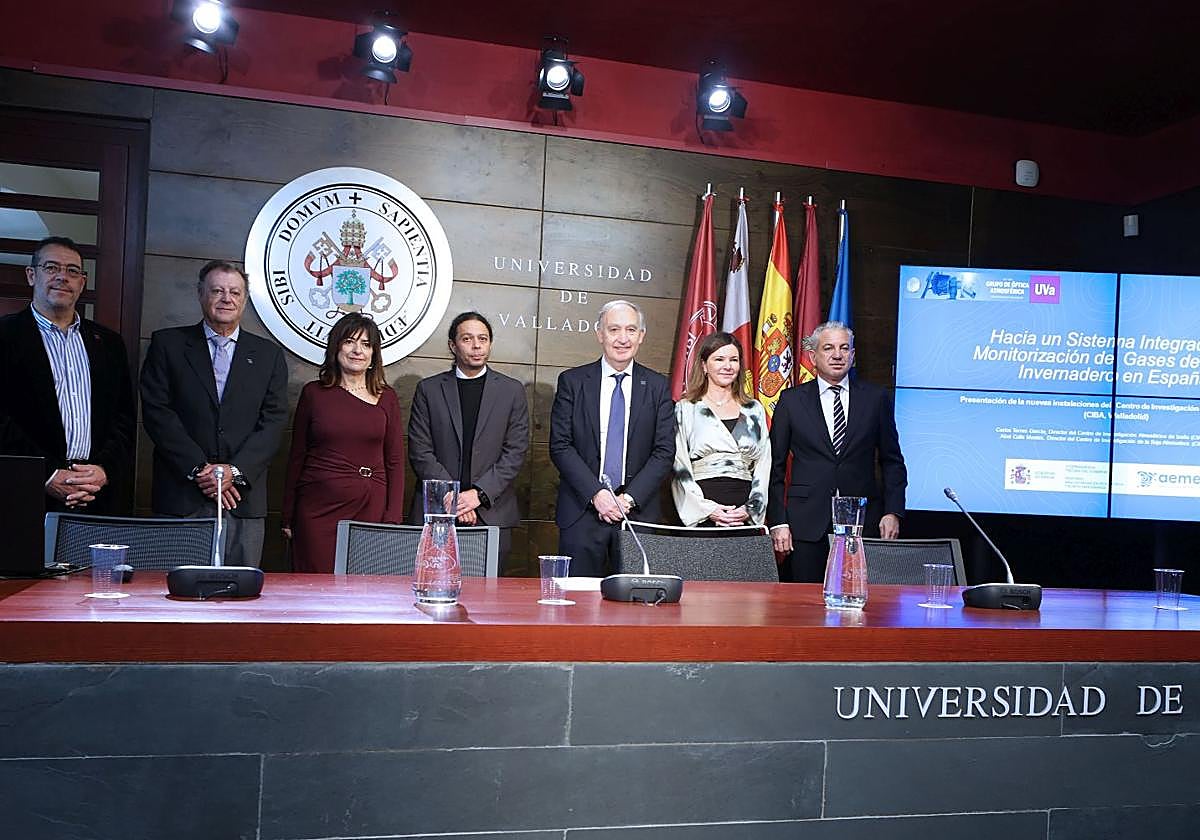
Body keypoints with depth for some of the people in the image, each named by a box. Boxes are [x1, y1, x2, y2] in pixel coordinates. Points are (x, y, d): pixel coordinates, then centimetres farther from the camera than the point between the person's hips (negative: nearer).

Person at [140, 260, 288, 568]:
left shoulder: (268, 355, 12)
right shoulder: (167, 344, 9)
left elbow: (273, 421, 4)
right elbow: (157, 413, -1)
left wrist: (235, 471, -10)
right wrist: (199, 470, -10)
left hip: (244, 501, 1)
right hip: (180, 498, -1)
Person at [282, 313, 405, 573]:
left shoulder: (386, 398, 7)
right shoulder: (314, 393, 5)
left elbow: (395, 462, 6)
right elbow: (297, 457, 8)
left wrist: (393, 519, -2)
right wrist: (288, 518, 7)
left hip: (371, 507, 1)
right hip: (318, 508, 0)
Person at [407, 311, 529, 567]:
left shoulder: (512, 390, 8)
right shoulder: (428, 389, 8)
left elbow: (515, 451, 2)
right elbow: (420, 452, 2)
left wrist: (479, 493, -9)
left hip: (492, 514, 0)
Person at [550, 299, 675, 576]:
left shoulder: (658, 386, 7)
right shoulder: (572, 381, 3)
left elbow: (665, 451, 1)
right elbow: (560, 446, -3)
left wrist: (630, 498, -10)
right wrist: (596, 494, -12)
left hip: (638, 512, 1)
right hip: (582, 512, -1)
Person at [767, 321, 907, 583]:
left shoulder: (876, 398, 7)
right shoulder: (791, 400, 5)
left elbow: (892, 461, 11)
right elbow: (775, 465, 5)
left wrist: (893, 512, 0)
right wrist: (778, 521, -2)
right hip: (808, 524, 0)